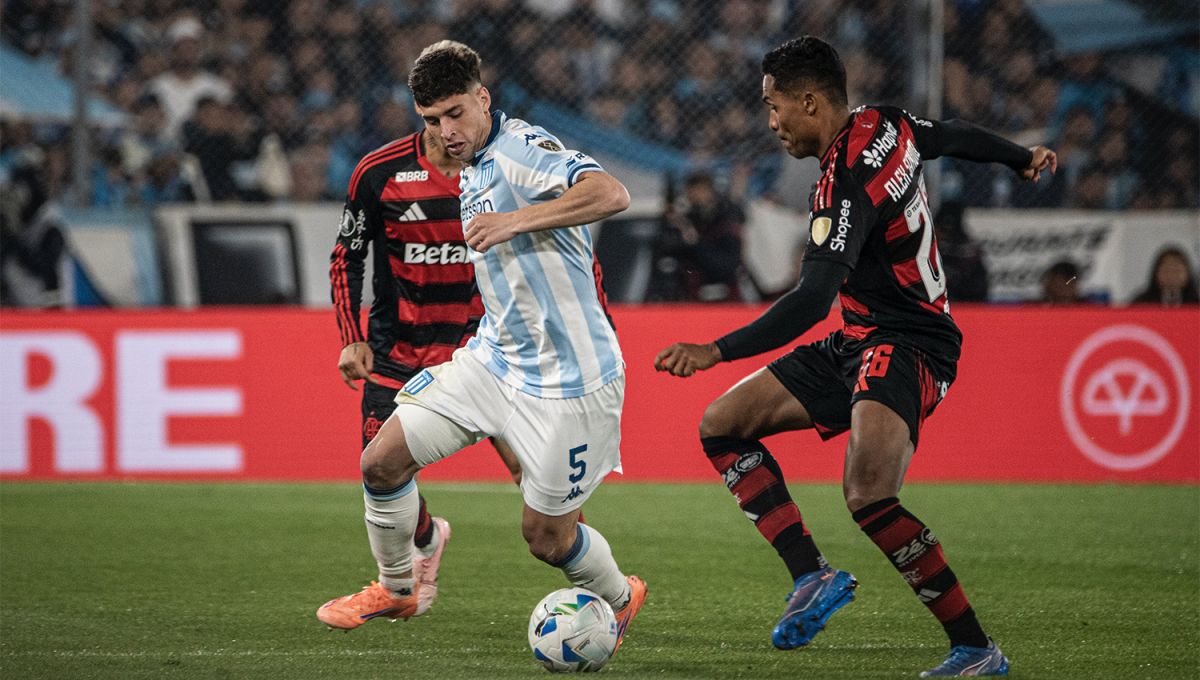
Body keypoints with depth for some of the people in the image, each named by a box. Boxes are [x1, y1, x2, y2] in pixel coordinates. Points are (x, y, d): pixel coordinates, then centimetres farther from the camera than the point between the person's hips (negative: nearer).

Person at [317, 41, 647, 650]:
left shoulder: (523, 149, -19)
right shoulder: (474, 171, 10)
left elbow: (611, 194, -36)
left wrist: (514, 220, -38)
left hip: (567, 381, -8)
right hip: (493, 358, 9)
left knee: (545, 536, 2)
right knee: (382, 460, 1)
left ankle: (618, 599, 33)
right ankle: (397, 588, 25)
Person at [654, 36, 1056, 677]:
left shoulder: (846, 184, -23)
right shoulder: (886, 125, 3)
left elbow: (812, 300, -31)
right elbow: (956, 137, 23)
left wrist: (717, 352, -34)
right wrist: (1022, 159, 44)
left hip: (906, 348, -11)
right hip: (859, 342, 11)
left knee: (867, 497, -30)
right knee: (722, 424, 6)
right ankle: (812, 575, 0)